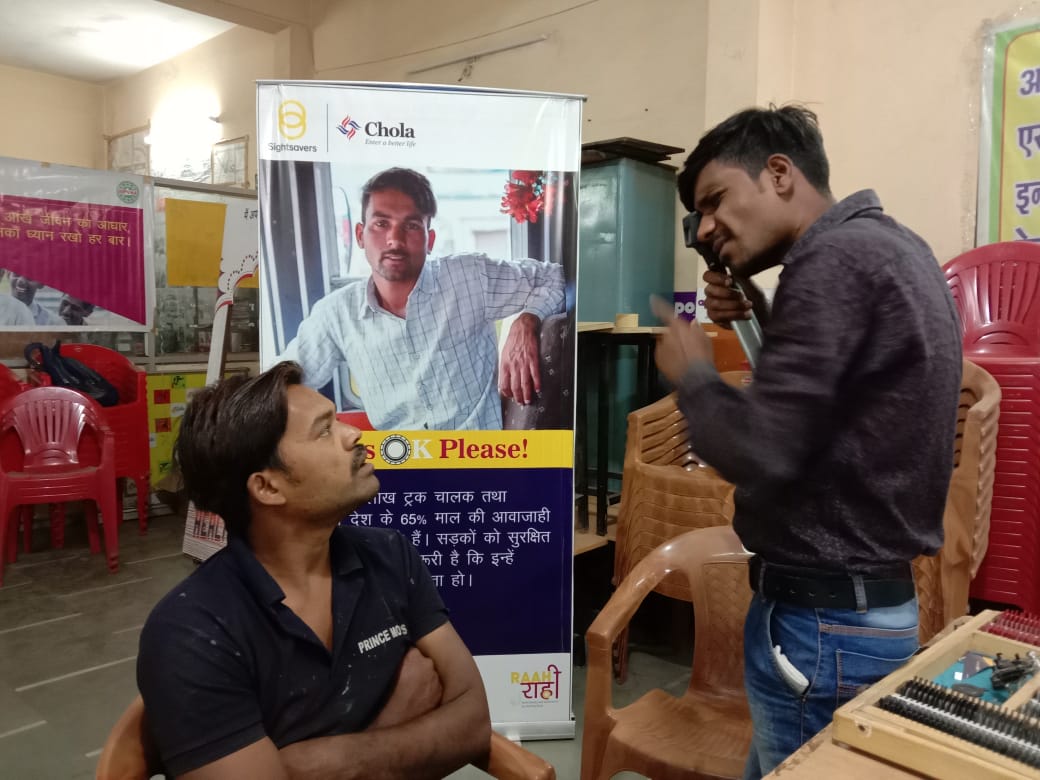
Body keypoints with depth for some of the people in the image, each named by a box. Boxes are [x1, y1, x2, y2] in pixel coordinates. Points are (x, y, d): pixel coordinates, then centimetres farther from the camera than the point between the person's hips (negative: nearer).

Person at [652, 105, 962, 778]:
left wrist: (692, 372, -10)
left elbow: (759, 452, -27)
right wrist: (757, 327, 4)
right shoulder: (889, 244, 11)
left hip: (821, 619, -9)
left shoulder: (836, 258, -20)